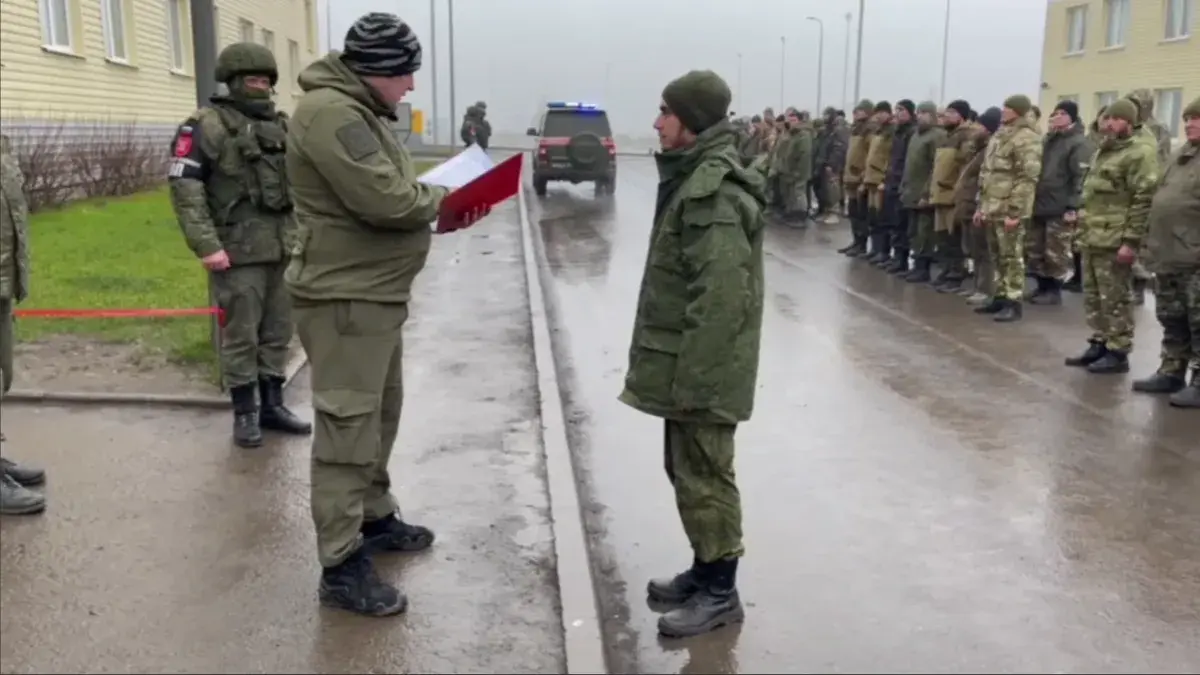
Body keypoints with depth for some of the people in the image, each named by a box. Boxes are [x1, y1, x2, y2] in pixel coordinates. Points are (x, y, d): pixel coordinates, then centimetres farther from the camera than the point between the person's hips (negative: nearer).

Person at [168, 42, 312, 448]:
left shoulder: (281, 126, 15)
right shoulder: (208, 125, -6)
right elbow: (184, 187, -13)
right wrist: (206, 245, -19)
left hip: (283, 248, 6)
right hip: (239, 250, -6)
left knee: (278, 332, 12)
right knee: (241, 335, 2)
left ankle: (273, 405, 24)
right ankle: (245, 413, 14)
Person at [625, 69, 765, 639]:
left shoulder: (713, 193, -21)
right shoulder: (694, 177, 12)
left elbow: (721, 299, -26)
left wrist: (692, 378, -23)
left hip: (704, 368, -10)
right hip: (684, 360, 10)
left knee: (703, 475, 1)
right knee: (685, 468, 18)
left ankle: (720, 591, 16)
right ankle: (705, 570, 33)